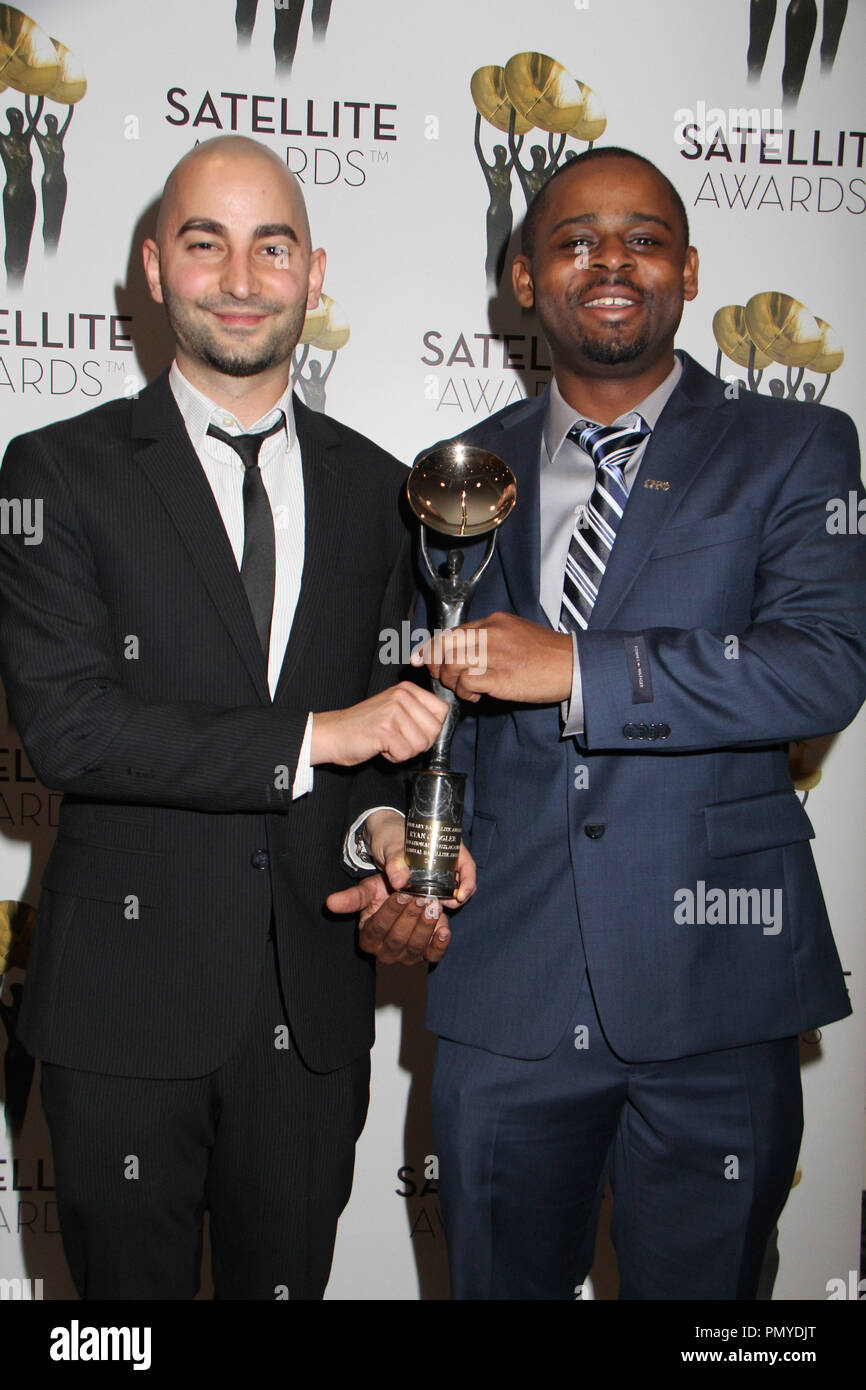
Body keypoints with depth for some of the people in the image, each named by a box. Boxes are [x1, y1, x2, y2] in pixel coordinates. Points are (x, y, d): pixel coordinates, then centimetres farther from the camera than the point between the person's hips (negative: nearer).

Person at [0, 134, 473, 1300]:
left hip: (315, 1008, 3)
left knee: (288, 1278, 19)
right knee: (130, 1283, 14)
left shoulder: (377, 488, 6)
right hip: (124, 1002, -2)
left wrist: (380, 824, -9)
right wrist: (310, 739, -21)